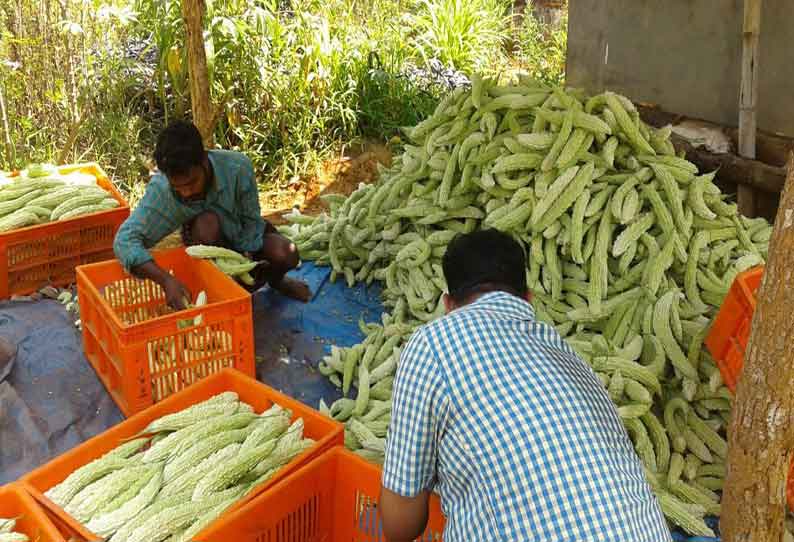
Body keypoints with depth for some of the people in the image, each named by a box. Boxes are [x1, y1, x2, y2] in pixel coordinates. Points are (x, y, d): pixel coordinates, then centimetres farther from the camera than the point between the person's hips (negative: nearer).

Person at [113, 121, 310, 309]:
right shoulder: (161, 189, -33)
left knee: (287, 255, -26)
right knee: (206, 222, -35)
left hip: (245, 237, 1)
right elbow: (124, 240, -40)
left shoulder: (238, 167, -32)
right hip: (210, 245, -1)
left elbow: (251, 220, -17)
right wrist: (166, 279, -52)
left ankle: (274, 279, 12)